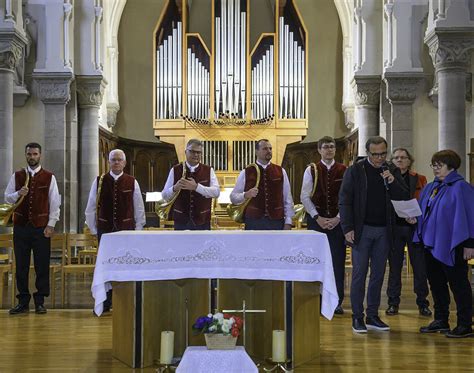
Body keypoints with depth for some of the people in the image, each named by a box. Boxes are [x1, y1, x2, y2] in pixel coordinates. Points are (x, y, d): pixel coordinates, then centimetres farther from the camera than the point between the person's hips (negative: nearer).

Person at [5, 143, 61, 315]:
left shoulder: (49, 177, 2)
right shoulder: (17, 176, 8)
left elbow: (55, 202, 0)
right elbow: (7, 198, 8)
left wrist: (51, 224, -7)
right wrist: (18, 194, -13)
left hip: (41, 227, -2)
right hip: (21, 226, 2)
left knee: (42, 266, 1)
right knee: (21, 266, 6)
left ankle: (40, 302, 11)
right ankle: (23, 302, 15)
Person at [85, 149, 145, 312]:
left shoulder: (132, 182, 2)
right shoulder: (99, 181, 3)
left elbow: (139, 208, 7)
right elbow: (91, 207, 8)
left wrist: (138, 230, 4)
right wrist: (93, 229, 6)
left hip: (127, 230, 0)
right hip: (105, 230, 0)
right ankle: (106, 302, 12)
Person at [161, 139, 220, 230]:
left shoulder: (208, 170, 3)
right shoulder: (175, 170, 3)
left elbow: (216, 192, -12)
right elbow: (165, 196, 2)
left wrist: (196, 187, -25)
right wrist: (174, 188, -21)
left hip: (202, 221, 0)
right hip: (181, 221, 0)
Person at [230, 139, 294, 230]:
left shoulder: (281, 172, 10)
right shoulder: (246, 173, 5)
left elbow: (288, 199, 9)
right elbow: (233, 197, 6)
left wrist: (288, 222, 2)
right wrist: (246, 195, -14)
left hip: (276, 222, 2)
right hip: (253, 222, -1)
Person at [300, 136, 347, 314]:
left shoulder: (344, 171, 3)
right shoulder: (311, 170, 3)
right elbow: (305, 197, 1)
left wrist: (338, 218, -8)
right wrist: (317, 217, -7)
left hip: (337, 221, 0)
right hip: (316, 219, 0)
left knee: (338, 261, 1)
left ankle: (337, 301, 9)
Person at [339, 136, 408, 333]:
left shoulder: (392, 172, 9)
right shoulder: (355, 171, -1)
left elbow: (404, 197, 6)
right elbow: (344, 201, -3)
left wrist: (393, 182, -11)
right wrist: (347, 228, -11)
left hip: (383, 231, 4)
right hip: (362, 230, -4)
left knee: (378, 274, 8)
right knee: (359, 273, -1)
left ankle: (373, 316, 17)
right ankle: (357, 317, 5)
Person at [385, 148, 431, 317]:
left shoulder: (420, 179, 8)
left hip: (414, 227, 0)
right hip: (394, 227, 0)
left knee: (419, 266, 1)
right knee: (394, 266, 5)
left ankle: (422, 303, 10)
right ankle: (393, 303, 13)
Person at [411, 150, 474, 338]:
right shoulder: (430, 188, 13)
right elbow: (422, 211, 23)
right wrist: (415, 218, 0)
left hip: (451, 246, -8)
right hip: (431, 244, 8)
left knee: (458, 284, 0)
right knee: (436, 283, 14)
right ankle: (441, 320, 25)